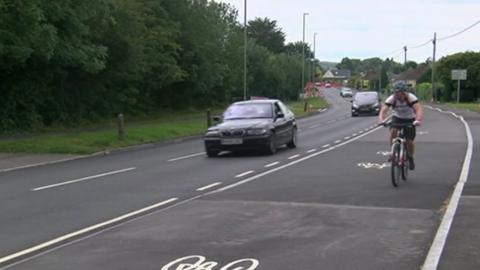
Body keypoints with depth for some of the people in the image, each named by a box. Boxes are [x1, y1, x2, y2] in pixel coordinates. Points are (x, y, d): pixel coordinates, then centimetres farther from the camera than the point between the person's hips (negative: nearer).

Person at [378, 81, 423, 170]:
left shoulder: (411, 98, -28)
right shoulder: (391, 99, -23)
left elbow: (419, 110, -41)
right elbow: (383, 110, -33)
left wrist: (418, 120, -61)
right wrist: (381, 119, -54)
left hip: (410, 120, -1)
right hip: (397, 118, 1)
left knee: (410, 141, -11)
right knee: (393, 131, -29)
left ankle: (411, 158, 19)